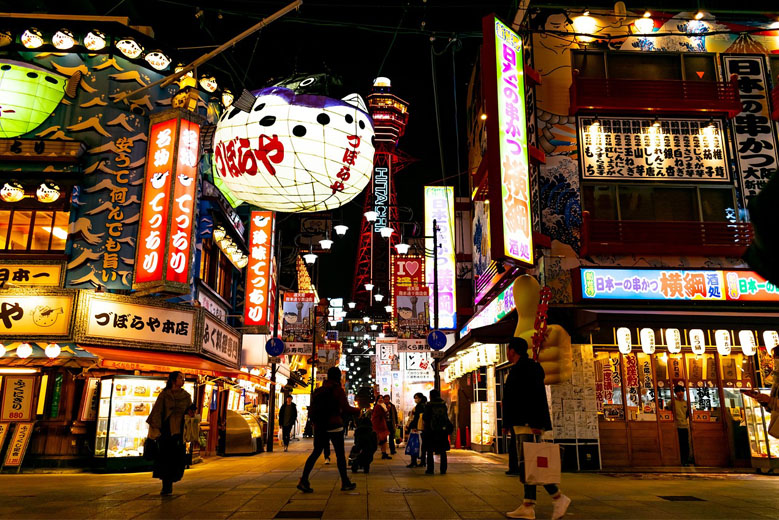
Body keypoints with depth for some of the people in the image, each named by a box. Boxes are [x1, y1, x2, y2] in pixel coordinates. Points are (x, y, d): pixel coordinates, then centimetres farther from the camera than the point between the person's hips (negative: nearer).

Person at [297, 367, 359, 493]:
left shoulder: (318, 390, 10)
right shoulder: (338, 389, -8)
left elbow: (312, 409, 13)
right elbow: (346, 408, -12)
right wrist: (359, 410, 3)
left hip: (319, 427, 5)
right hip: (334, 426, -5)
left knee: (316, 452, 8)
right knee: (340, 454, 5)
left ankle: (304, 480, -2)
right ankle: (345, 483, 12)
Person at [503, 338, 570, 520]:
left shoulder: (528, 368, -11)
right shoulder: (519, 369, 21)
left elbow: (537, 396, -20)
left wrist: (536, 423, -25)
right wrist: (511, 423, 22)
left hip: (529, 424, -11)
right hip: (523, 424, 11)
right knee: (526, 464, 8)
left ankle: (558, 497, -5)